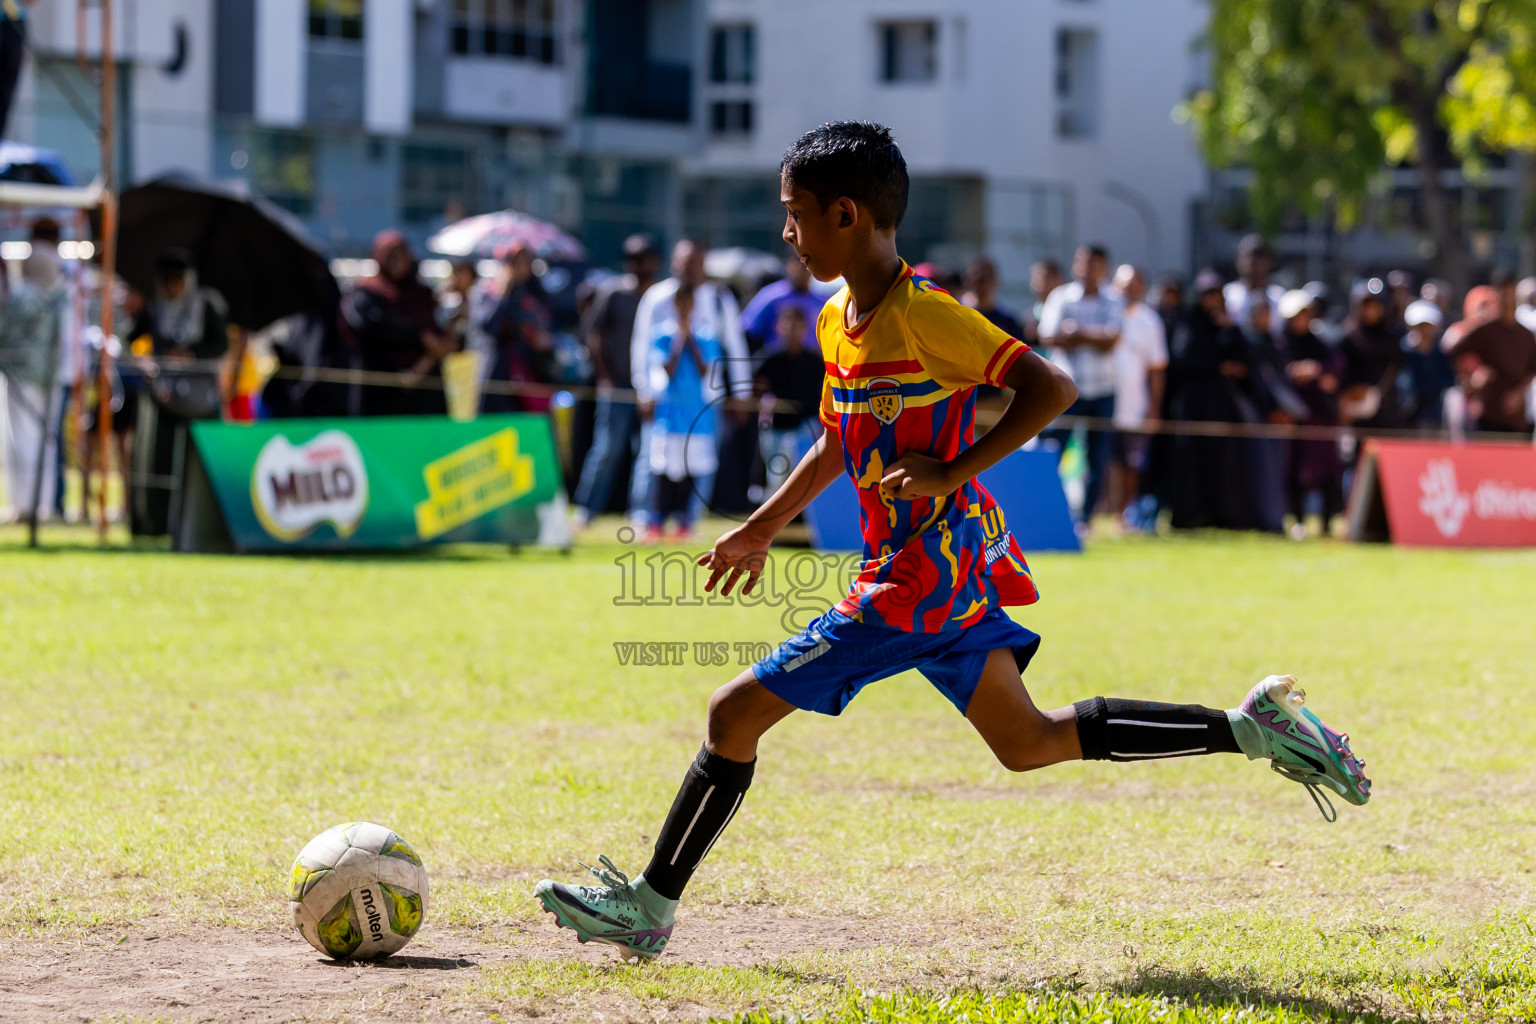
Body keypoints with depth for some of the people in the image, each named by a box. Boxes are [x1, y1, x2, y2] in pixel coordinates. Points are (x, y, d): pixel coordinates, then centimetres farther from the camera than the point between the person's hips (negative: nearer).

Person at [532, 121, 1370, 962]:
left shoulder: (922, 316, -18)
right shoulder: (838, 321, 10)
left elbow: (1050, 389, -20)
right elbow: (838, 442, 25)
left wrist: (953, 472, -23)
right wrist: (761, 529, 24)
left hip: (923, 576, -10)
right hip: (947, 570, 10)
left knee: (736, 712, -7)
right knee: (1029, 743, 18)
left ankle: (649, 908, 1)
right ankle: (1249, 726, 19)